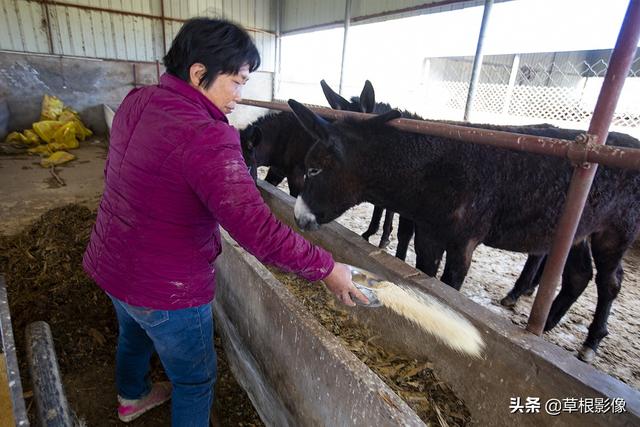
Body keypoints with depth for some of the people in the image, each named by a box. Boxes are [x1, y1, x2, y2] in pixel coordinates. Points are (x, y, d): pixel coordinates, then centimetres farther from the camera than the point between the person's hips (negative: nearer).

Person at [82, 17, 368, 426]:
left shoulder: (135, 102, -4)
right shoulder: (205, 137, -32)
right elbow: (257, 229, -36)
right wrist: (327, 269, -26)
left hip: (109, 263, 9)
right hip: (164, 288, -9)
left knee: (133, 334, 36)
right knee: (196, 379, 17)